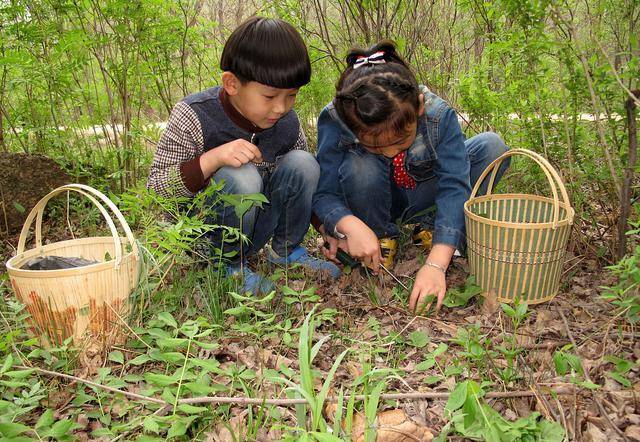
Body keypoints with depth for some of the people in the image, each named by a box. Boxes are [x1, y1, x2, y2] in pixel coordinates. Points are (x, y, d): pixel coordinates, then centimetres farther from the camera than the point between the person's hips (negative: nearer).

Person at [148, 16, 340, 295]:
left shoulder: (287, 123, -7)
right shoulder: (193, 117, -21)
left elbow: (307, 183, 7)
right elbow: (154, 191, -20)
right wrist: (213, 158, -35)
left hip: (254, 227, 4)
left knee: (302, 163, -16)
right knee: (241, 177, -33)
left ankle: (285, 251, 3)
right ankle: (227, 266, -10)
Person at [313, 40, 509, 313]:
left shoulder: (438, 115, -30)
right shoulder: (334, 121, -31)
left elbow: (454, 187, -34)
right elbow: (324, 194, -27)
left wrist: (435, 265, -44)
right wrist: (351, 226, -49)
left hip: (421, 201, 2)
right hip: (375, 205, -1)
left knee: (492, 146, -18)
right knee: (359, 166, -36)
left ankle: (428, 228, -5)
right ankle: (383, 237, -7)